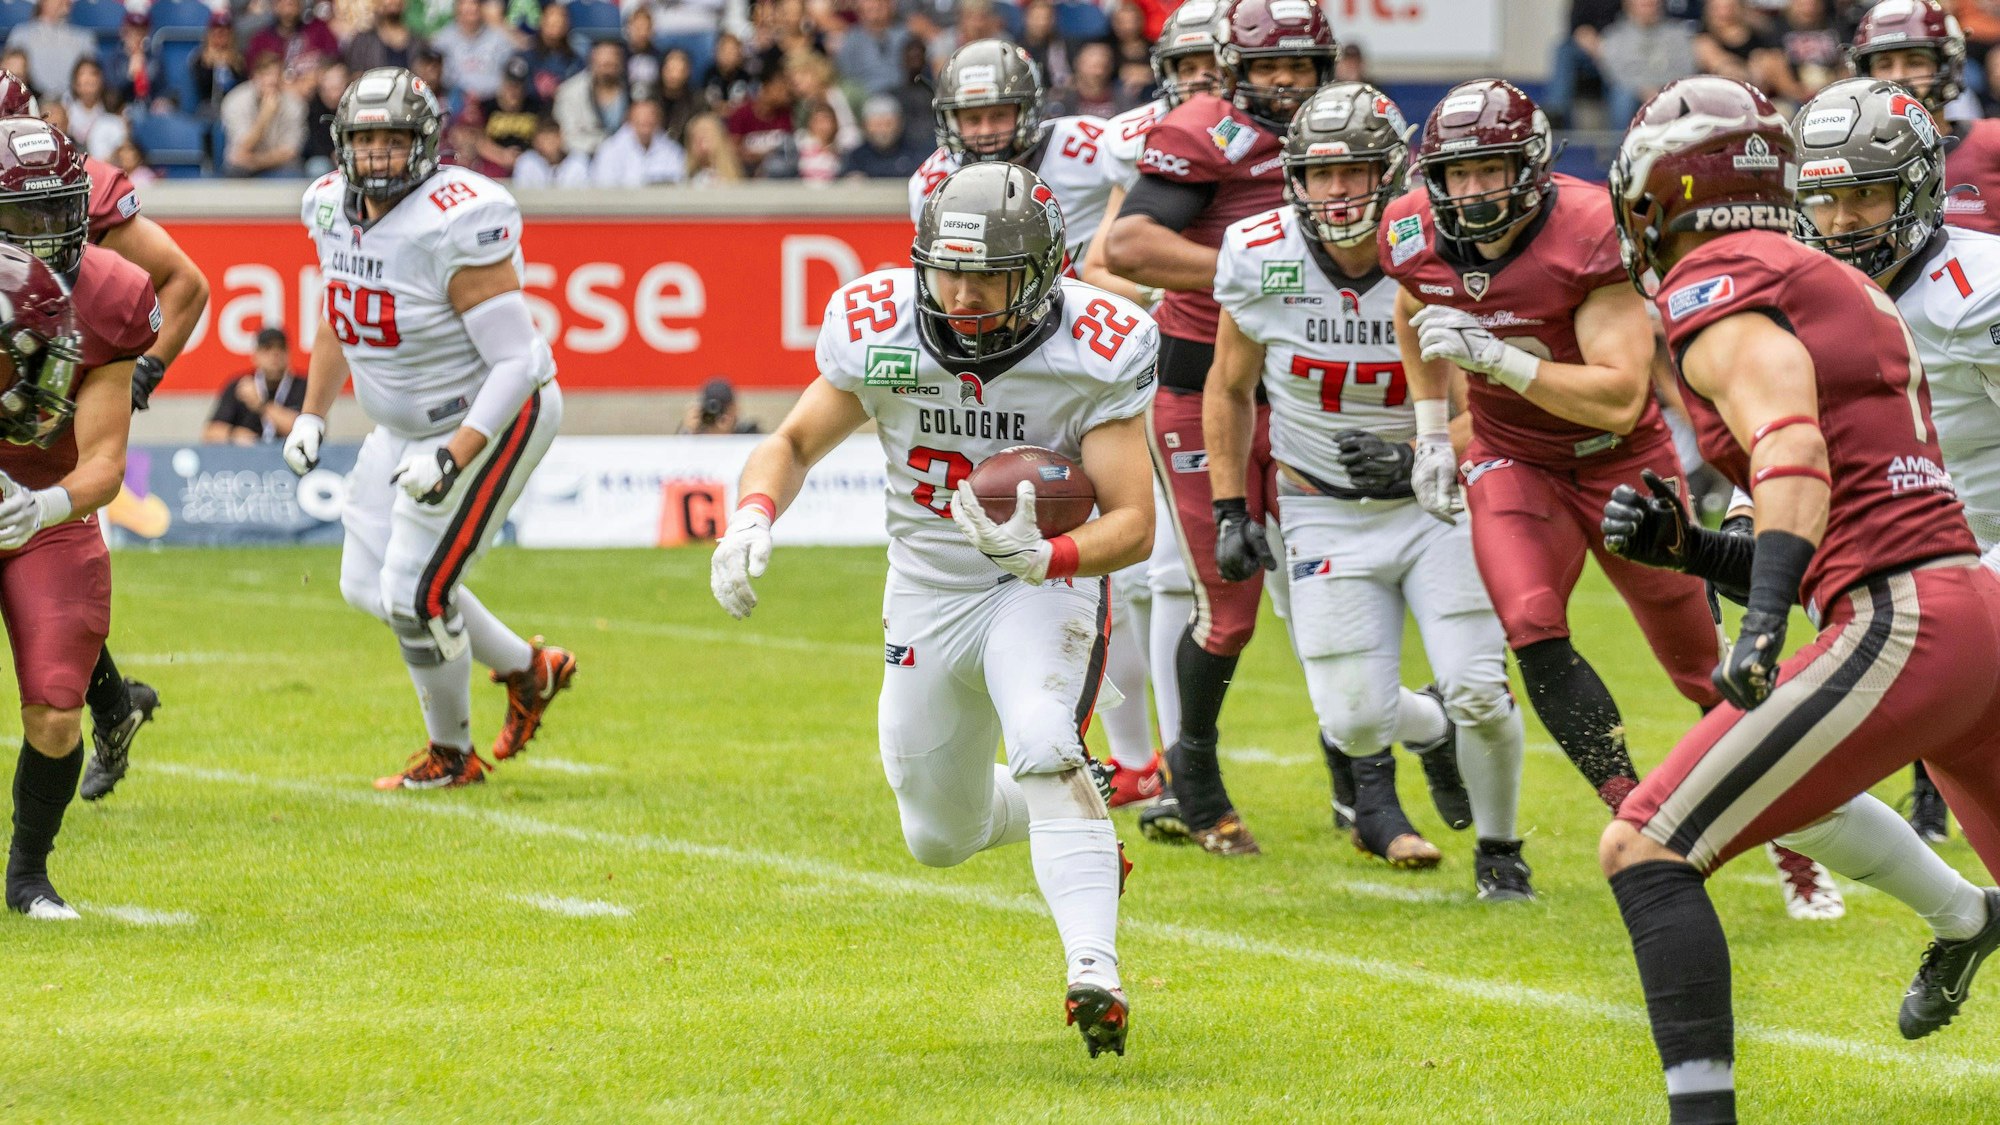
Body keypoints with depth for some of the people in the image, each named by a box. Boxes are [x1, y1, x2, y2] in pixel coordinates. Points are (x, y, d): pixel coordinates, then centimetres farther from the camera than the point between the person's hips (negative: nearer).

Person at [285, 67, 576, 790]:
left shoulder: (458, 226, -29)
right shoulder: (335, 208, -4)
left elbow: (516, 363, -28)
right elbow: (336, 321, 17)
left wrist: (452, 459, -34)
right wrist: (312, 417, 11)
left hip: (489, 423, -9)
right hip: (403, 428, 9)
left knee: (415, 595, -9)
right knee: (367, 586, 13)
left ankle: (451, 756, 15)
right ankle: (527, 669, 32)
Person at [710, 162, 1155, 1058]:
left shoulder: (1093, 354, -23)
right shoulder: (879, 335, -16)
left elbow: (1132, 522, -23)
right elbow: (794, 443, 0)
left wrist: (1045, 557, -43)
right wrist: (752, 519, -22)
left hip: (1043, 586, -4)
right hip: (927, 595, 4)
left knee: (1046, 754, -33)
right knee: (941, 839, 14)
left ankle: (1094, 976, -36)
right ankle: (1082, 831, 45)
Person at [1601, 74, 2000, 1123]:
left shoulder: (1715, 284, -3)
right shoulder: (1846, 292, 24)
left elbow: (1792, 448, -21)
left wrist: (1764, 618, -32)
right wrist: (1694, 552, 19)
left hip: (1899, 629, -9)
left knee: (1644, 852, -8)